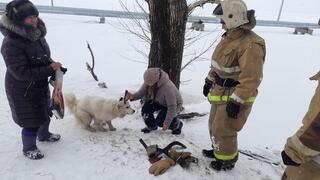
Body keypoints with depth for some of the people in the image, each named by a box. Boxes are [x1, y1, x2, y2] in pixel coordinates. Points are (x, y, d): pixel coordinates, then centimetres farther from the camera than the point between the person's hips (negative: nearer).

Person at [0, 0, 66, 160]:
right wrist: (50, 69, -28)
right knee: (32, 122, 4)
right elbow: (22, 73, -28)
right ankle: (28, 149, 32)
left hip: (40, 86, 8)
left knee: (45, 112, 25)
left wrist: (54, 65, -7)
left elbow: (45, 57, 11)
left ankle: (44, 134, 53)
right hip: (22, 91, -7)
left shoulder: (36, 34, -3)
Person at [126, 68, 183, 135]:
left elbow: (172, 107, -32)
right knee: (145, 109, -18)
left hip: (174, 104, -6)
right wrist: (133, 96, -33)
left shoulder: (168, 87, -40)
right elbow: (141, 92, -10)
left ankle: (177, 125, 11)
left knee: (160, 122, -20)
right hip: (159, 102, 6)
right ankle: (151, 126, 11)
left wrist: (167, 123, -27)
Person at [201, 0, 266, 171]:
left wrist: (236, 101, -27)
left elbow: (251, 79, -28)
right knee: (214, 124, 21)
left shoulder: (251, 44, -25)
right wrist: (209, 81, 17)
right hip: (220, 91, 9)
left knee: (223, 130, 3)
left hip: (235, 96, -9)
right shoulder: (229, 37, 6)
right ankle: (218, 150, 43)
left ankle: (227, 160, 27)